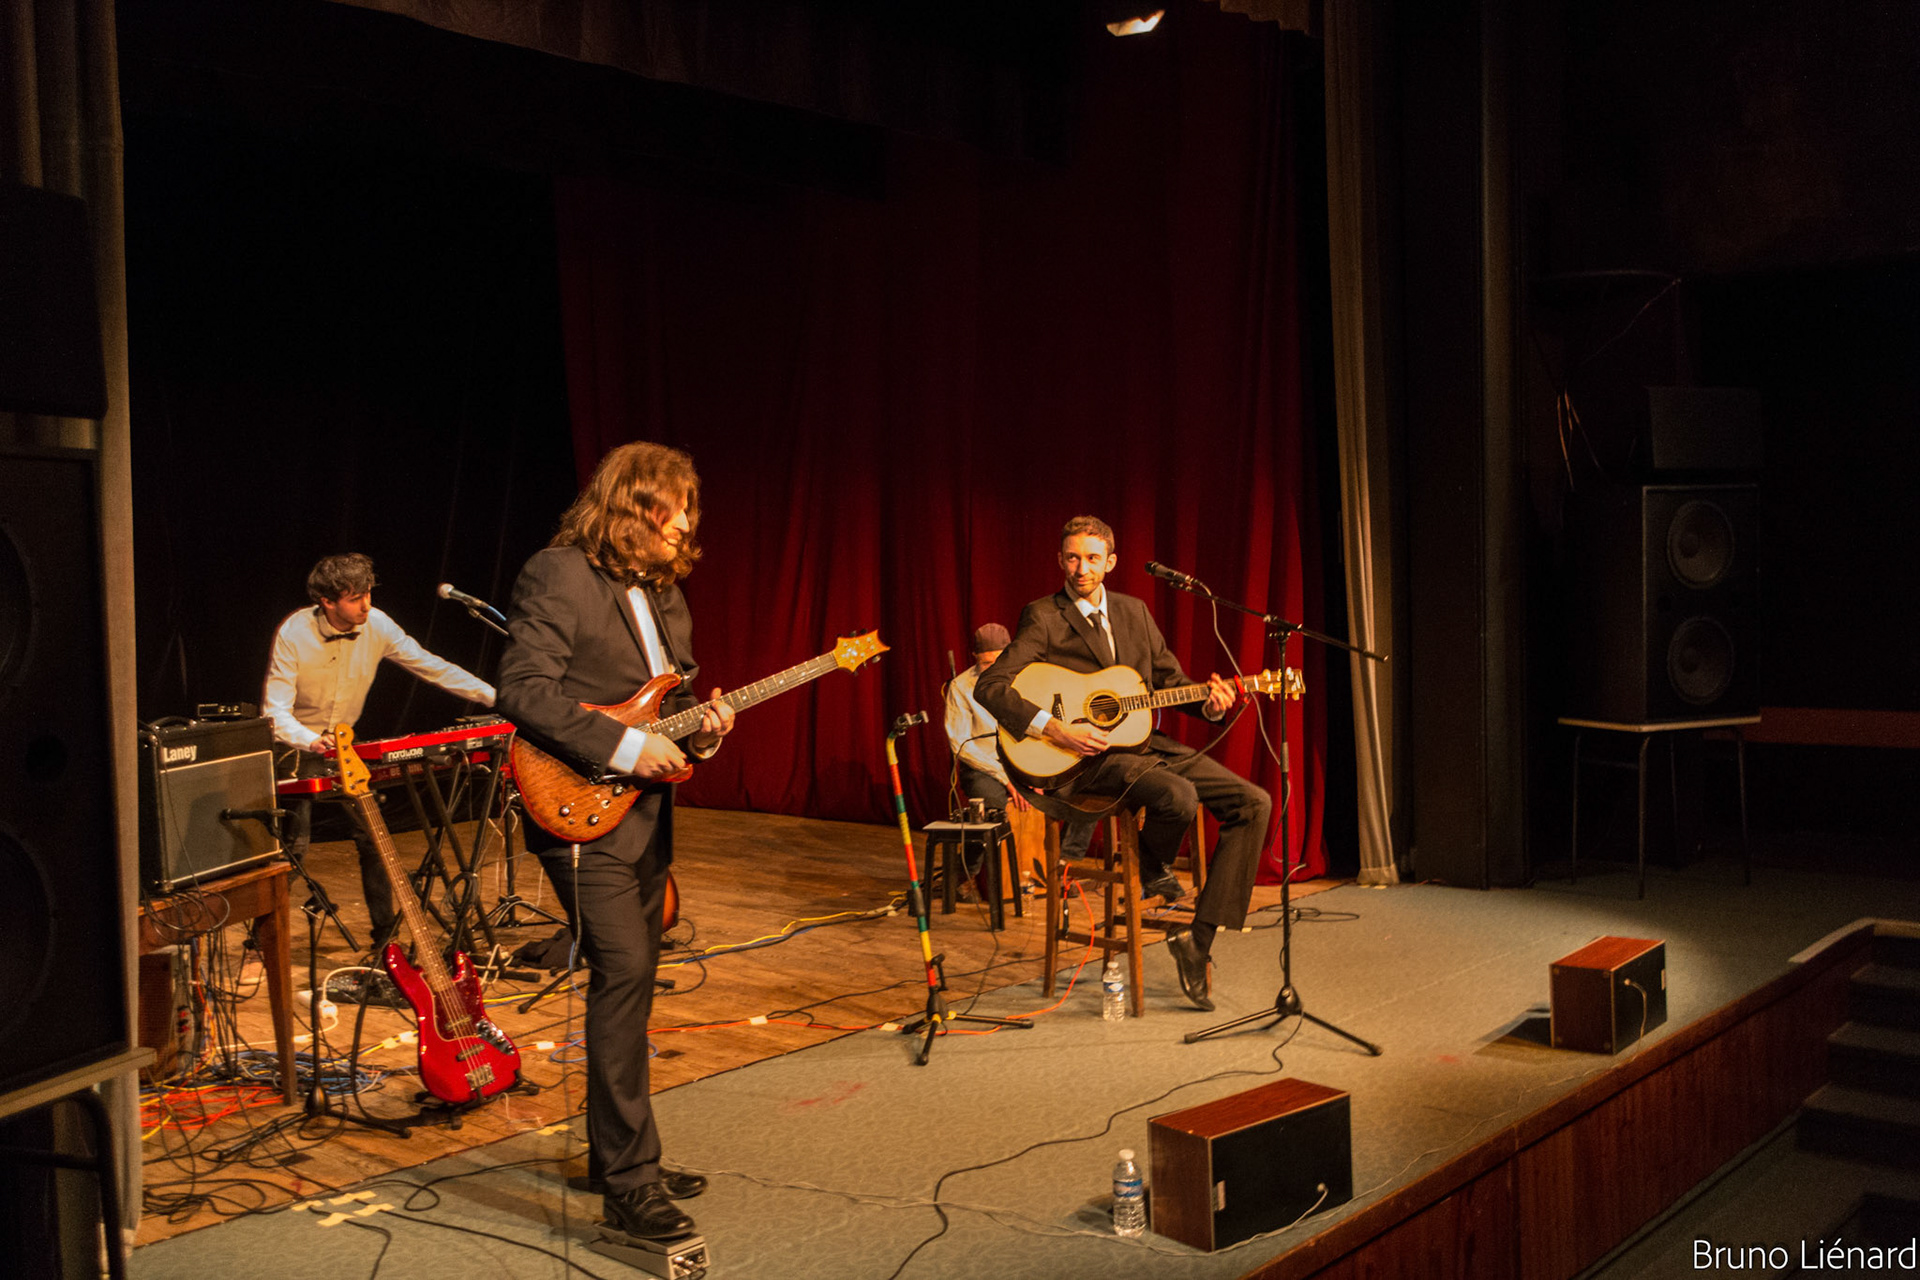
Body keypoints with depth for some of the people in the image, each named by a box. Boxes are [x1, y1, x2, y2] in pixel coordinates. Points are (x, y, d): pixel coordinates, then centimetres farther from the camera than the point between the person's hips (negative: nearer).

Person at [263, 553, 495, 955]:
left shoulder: (377, 626, -12)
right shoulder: (294, 634, -22)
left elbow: (432, 667, -9)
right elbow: (275, 710, -25)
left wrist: (496, 697, -16)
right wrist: (311, 741, -45)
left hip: (346, 743, 4)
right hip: (298, 746, -4)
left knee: (372, 834, -5)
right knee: (293, 845, -10)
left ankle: (385, 933, 10)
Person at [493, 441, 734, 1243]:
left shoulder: (663, 590, 16)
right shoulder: (559, 575, -11)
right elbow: (522, 689, -19)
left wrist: (698, 727, 2)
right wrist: (620, 746, -22)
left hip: (646, 812, 9)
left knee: (632, 979, 13)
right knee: (623, 969, -14)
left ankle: (616, 1158, 25)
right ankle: (630, 1184, -8)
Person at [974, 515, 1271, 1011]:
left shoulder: (1134, 611, 14)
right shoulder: (1044, 617, -4)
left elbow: (1170, 678, 17)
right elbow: (990, 686, -13)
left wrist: (1208, 702, -6)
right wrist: (1054, 729, -23)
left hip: (1145, 743, 7)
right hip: (1090, 754, -7)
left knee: (1253, 804, -8)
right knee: (1179, 797, -35)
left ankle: (1199, 940, -8)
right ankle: (1152, 869, 3)